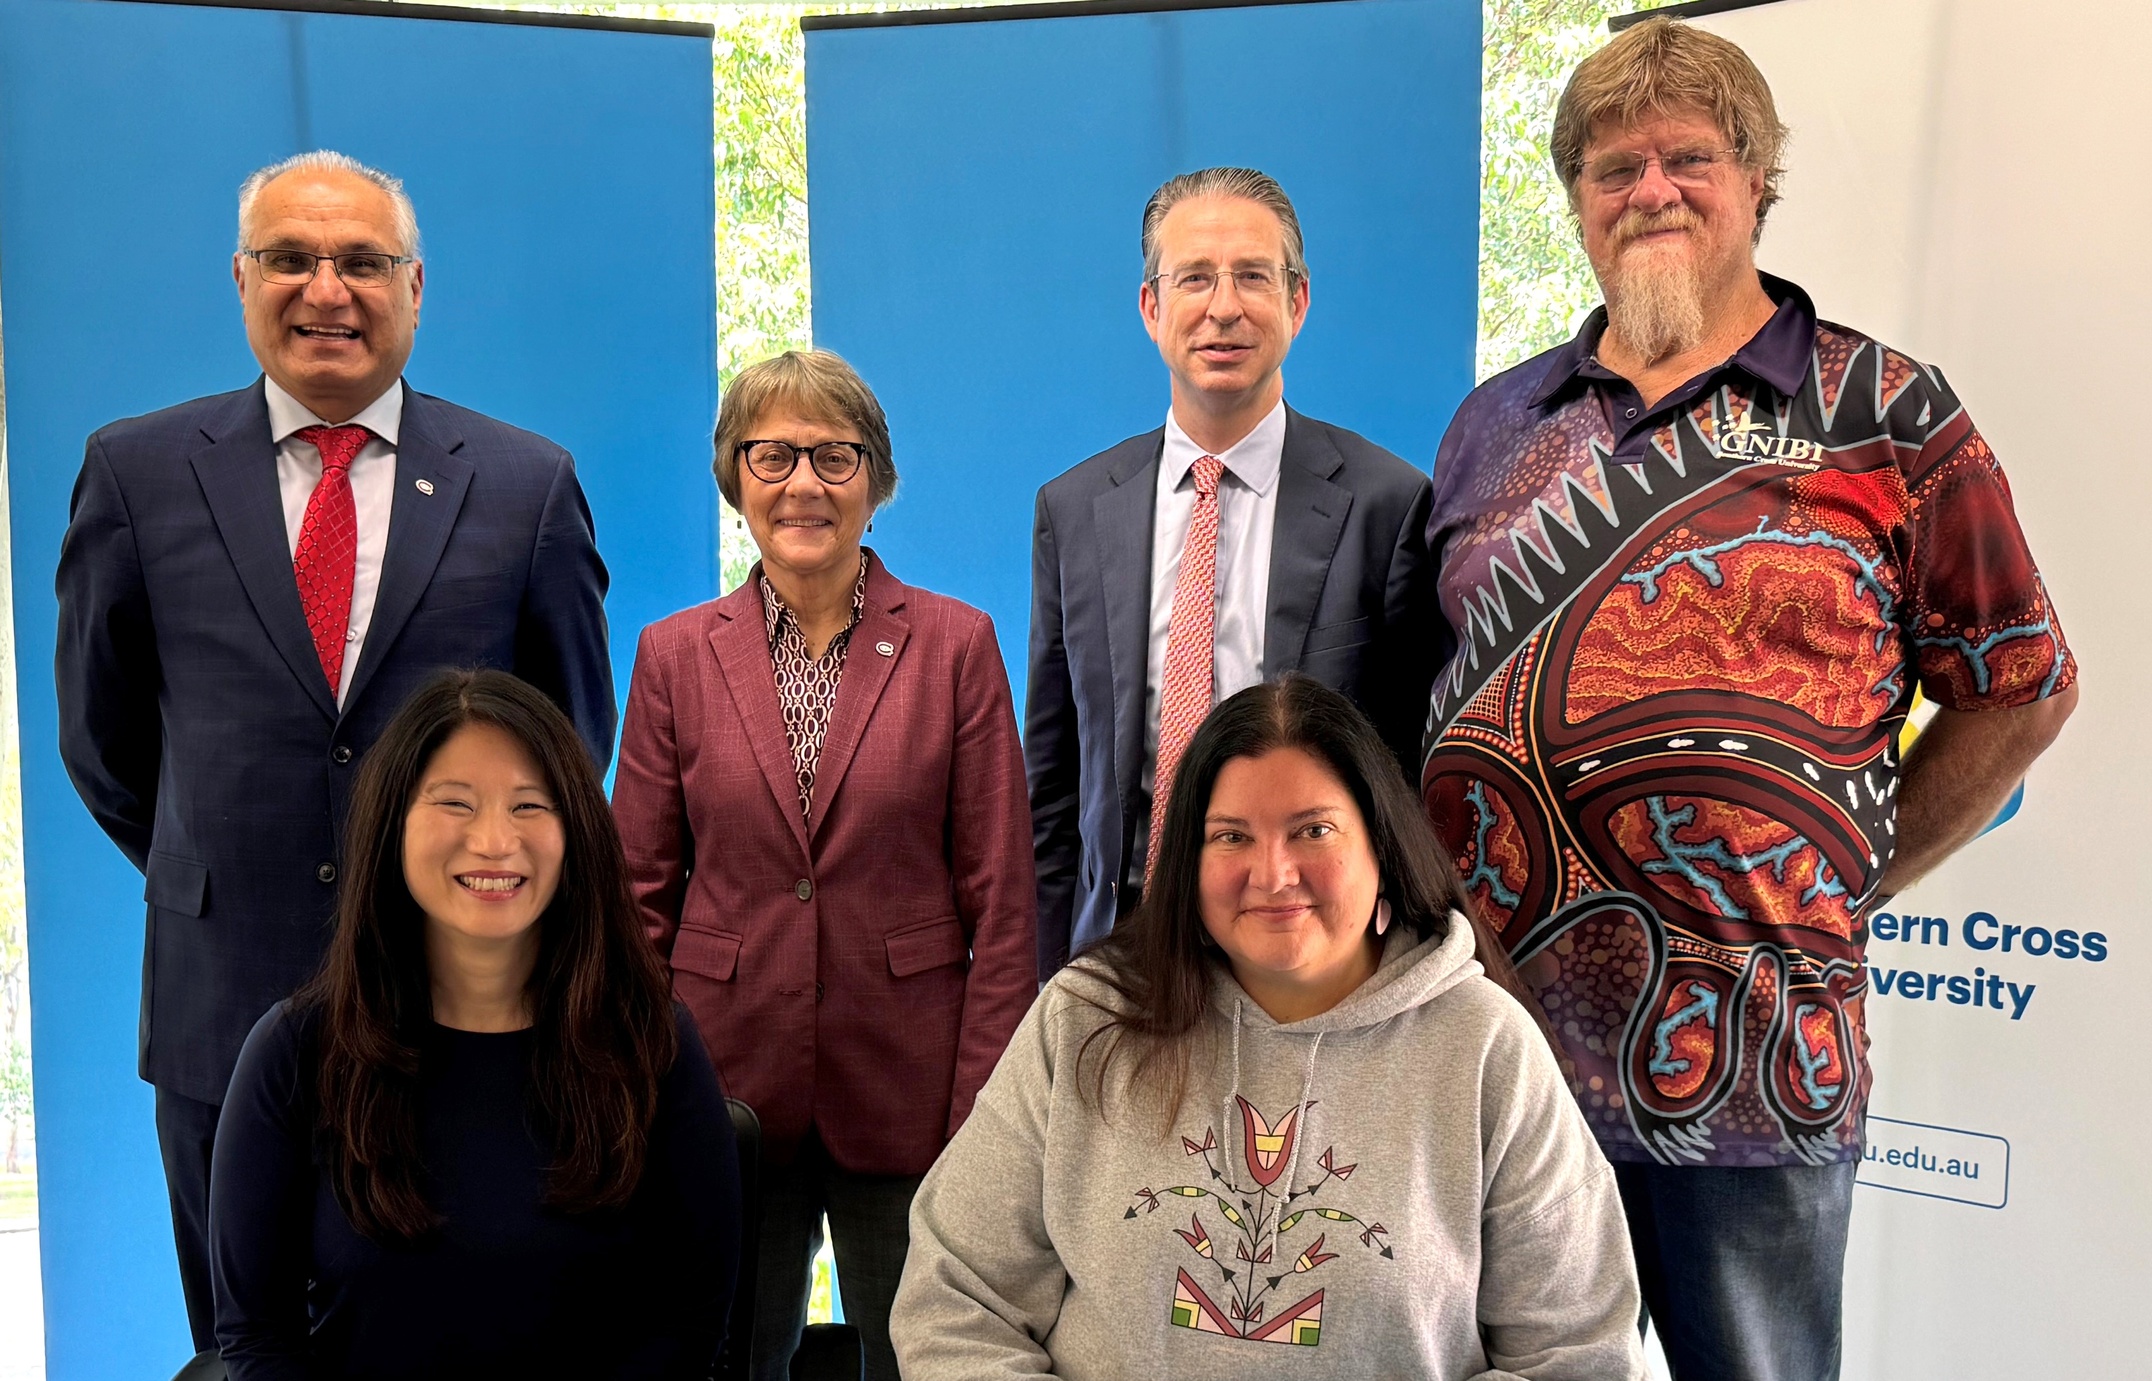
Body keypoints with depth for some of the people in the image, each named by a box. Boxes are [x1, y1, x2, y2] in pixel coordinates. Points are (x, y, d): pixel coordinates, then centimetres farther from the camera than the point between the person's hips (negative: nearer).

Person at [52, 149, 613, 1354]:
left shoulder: (528, 483, -1)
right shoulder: (139, 472, 1)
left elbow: (574, 734, 7)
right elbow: (104, 736, 9)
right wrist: (226, 888, 11)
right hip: (227, 1015, 1)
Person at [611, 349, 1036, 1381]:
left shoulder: (955, 645, -2)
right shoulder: (674, 654, 3)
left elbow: (999, 900, -3)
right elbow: (641, 896, 5)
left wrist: (984, 1114, -7)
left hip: (903, 1090, -1)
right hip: (729, 1086, 2)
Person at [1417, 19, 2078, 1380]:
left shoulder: (1885, 416, -2)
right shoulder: (1497, 425, 9)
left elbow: (2022, 690, 3)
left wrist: (1845, 885, 0)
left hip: (1751, 1067, -3)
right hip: (1486, 1039, 4)